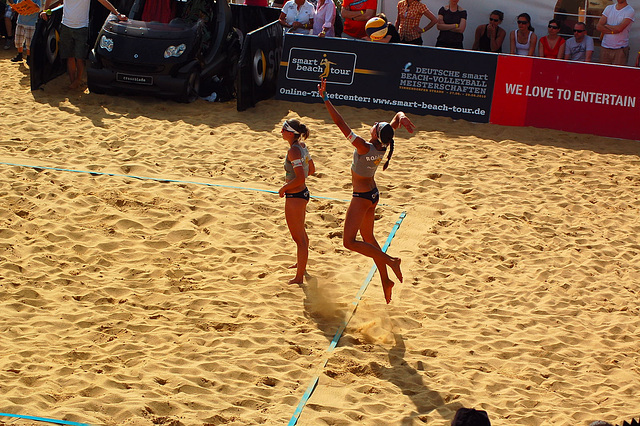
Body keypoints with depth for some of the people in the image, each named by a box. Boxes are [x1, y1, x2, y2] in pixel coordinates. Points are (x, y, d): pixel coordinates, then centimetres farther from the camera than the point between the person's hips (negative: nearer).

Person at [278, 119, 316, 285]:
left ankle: (299, 277, 9)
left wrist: (284, 188, -17)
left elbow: (300, 178, -31)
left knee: (298, 237, 0)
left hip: (294, 197, -10)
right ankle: (301, 264, 49)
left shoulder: (294, 150, -24)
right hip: (303, 193, 10)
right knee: (301, 233, 29)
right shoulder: (302, 146, 4)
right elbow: (311, 170, 16)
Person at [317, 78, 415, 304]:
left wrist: (325, 98, -29)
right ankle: (385, 280, 23)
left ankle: (390, 260, -6)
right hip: (373, 194, 8)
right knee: (368, 238, 18)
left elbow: (340, 123, -31)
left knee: (349, 241, -3)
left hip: (362, 198, -8)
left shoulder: (365, 147, -29)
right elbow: (398, 116, 0)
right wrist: (401, 117, -24)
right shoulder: (383, 144, -9)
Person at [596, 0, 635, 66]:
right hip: (605, 47, 4)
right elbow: (598, 26, 2)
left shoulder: (630, 11, -3)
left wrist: (606, 26, 1)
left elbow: (619, 28, -15)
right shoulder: (609, 8, 12)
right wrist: (612, 31, -10)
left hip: (620, 49, -4)